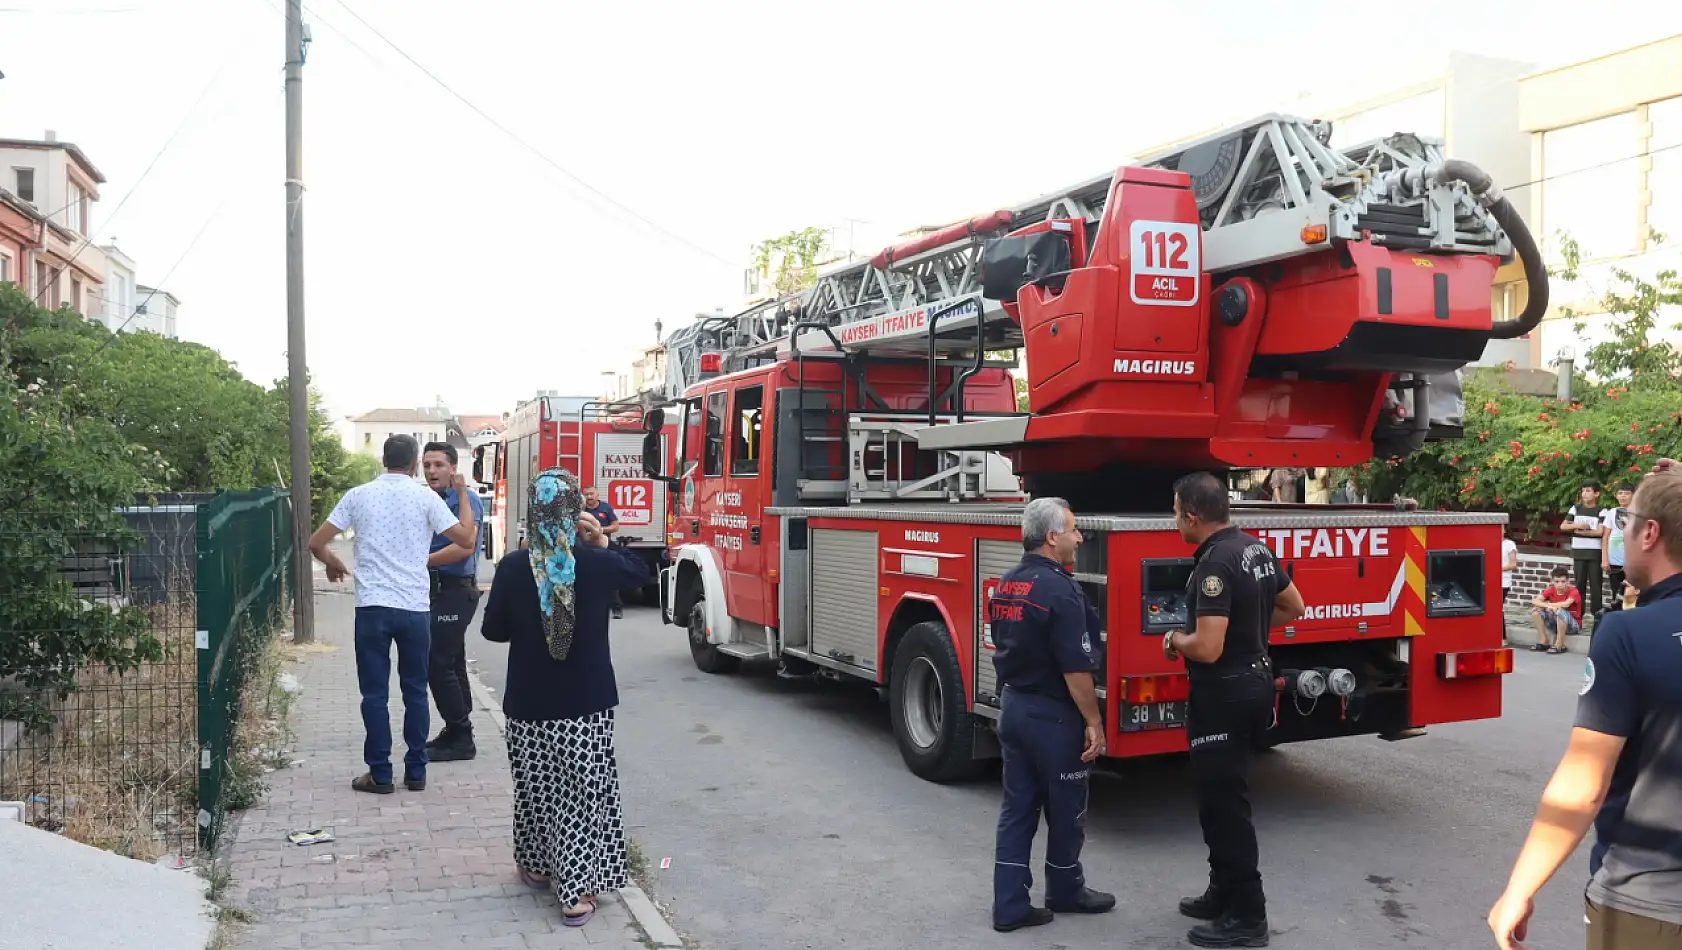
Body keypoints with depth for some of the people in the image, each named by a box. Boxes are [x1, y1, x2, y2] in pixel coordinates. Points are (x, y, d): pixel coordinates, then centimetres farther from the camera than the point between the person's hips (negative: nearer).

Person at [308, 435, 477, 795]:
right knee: (415, 691, 11)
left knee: (375, 693, 7)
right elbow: (465, 538, -1)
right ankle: (416, 772, 17)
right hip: (415, 609, 0)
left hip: (372, 607, 0)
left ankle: (380, 774, 11)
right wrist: (463, 494, 11)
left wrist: (333, 564, 26)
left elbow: (316, 543, 4)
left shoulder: (359, 495, 2)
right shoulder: (425, 497, -2)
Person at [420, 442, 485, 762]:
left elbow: (465, 546, -23)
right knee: (451, 663, 14)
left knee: (437, 662, -10)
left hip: (456, 590, -9)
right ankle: (457, 733, 22)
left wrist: (423, 561, -19)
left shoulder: (465, 499, -12)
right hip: (438, 590, 9)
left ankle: (460, 738, -2)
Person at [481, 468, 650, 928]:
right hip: (586, 702, -1)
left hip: (529, 703, 1)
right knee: (581, 792, 7)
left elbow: (493, 629, 1)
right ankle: (577, 893, 8)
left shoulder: (513, 566, -10)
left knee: (536, 786, 20)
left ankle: (538, 867, 37)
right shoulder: (597, 563, -11)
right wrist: (603, 541, 9)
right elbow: (641, 571, 10)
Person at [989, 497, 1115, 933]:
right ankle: (1065, 892, 29)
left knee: (1017, 808, 11)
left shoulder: (1005, 585, 5)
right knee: (1065, 811, 12)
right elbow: (1076, 668, -21)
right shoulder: (1060, 590, -21)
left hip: (1012, 706, 8)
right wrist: (1093, 722, -13)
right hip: (1052, 715, -8)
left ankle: (1010, 905, 13)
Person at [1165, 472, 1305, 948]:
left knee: (1224, 806, 0)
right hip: (1256, 683, 10)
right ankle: (1224, 894, 31)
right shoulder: (1256, 548, 6)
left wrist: (1175, 641, -9)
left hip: (1225, 696, -10)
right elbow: (1293, 607, 20)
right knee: (1222, 798, 20)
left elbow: (1207, 648, -28)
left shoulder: (1215, 564, -23)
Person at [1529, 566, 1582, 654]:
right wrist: (1548, 606, -30)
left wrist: (1548, 604, -23)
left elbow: (1566, 604, -37)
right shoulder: (1551, 590, -3)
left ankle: (1560, 645, -24)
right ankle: (1544, 642, -8)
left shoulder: (1573, 591, -17)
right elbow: (1535, 601, -13)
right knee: (1536, 610, -14)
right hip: (1556, 622, 5)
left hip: (1574, 624, -5)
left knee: (1560, 611, -36)